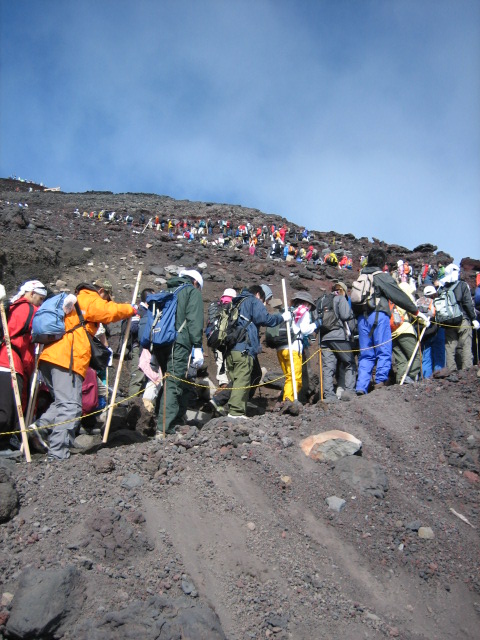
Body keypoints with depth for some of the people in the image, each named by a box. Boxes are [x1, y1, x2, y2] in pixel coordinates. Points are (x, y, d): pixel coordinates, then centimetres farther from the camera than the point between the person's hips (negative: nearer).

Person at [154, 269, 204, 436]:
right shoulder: (192, 291, 10)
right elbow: (194, 320, -5)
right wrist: (197, 347, -10)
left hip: (158, 343, 7)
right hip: (178, 343, -7)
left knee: (179, 384, 16)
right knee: (174, 384, -11)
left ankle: (177, 422, 19)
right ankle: (164, 429, -18)